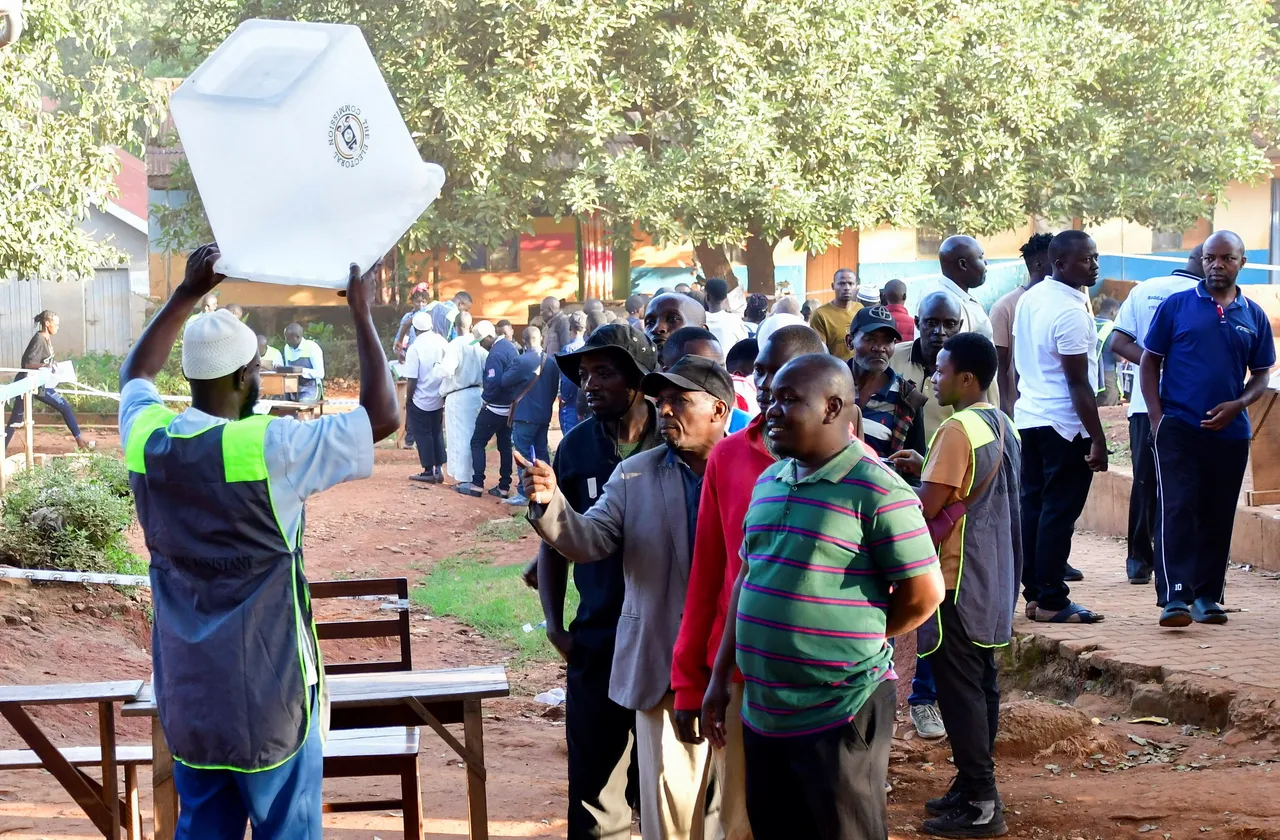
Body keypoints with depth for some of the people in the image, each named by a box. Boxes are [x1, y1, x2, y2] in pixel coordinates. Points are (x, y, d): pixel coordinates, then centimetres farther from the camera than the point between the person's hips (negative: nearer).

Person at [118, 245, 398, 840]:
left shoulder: (146, 438, -4)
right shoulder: (269, 447, -20)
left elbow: (135, 374, 20)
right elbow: (383, 416, -15)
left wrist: (187, 293, 20)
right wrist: (362, 314, -7)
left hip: (185, 694, 6)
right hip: (267, 695, -5)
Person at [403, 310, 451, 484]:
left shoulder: (415, 348, -18)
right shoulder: (442, 342, -4)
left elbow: (412, 380, -17)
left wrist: (407, 400, -3)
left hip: (420, 399, -5)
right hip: (438, 397, 5)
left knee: (423, 435, 5)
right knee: (437, 433, 15)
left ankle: (429, 471, 8)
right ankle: (439, 469, 15)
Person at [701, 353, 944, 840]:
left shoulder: (877, 491, -13)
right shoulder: (768, 483, 11)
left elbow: (923, 593, -12)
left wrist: (855, 644, 0)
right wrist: (720, 678, 14)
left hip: (839, 714, -7)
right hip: (762, 711, 7)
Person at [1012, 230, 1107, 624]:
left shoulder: (1030, 298, 9)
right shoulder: (1070, 311, -18)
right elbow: (1079, 384, -19)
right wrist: (1098, 441, -16)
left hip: (1028, 417, 9)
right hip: (1065, 425, -9)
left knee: (1033, 506, 10)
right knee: (1059, 512, -5)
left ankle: (1034, 594, 15)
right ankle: (1052, 601, -2)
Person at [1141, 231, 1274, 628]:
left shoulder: (1254, 316, 8)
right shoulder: (1176, 306, 1)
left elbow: (1262, 374, 13)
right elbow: (1150, 360, 4)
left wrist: (1237, 405, -7)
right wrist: (1157, 417, -6)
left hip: (1230, 433, 3)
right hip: (1178, 428, -3)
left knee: (1218, 517, 8)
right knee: (1177, 510, -11)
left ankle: (1207, 596, 18)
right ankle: (1174, 598, -15)